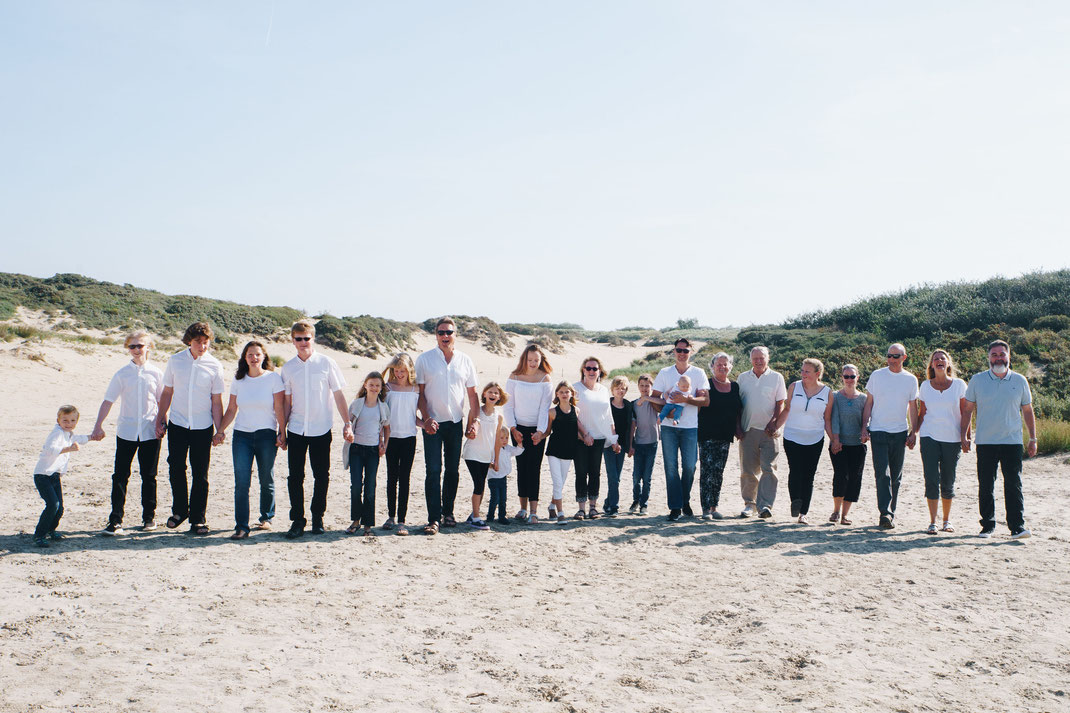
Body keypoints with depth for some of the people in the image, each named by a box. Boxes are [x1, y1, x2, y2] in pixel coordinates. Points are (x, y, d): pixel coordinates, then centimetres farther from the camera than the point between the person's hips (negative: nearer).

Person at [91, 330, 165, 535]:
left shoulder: (156, 373, 3)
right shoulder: (122, 374, 1)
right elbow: (108, 401, -1)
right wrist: (98, 426, -8)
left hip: (150, 432, 0)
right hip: (126, 431, 0)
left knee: (149, 476, 8)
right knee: (120, 475, -1)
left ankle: (149, 517, 20)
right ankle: (115, 520, 4)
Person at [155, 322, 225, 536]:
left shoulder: (214, 365, -3)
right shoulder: (175, 361, 1)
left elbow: (217, 400, 1)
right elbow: (167, 392, 9)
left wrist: (219, 430, -2)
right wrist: (159, 420, 7)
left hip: (203, 427, -1)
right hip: (177, 424, 1)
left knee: (200, 474, 2)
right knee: (176, 468, 7)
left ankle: (197, 519, 13)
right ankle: (179, 510, 27)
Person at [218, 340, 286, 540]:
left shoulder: (273, 378, -2)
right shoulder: (238, 381, 7)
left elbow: (279, 409, -3)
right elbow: (231, 410, 12)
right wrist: (219, 431, 7)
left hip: (266, 435, -2)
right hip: (242, 435, 2)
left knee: (266, 480, 8)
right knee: (241, 483, -5)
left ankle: (266, 518, 27)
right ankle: (241, 527, -3)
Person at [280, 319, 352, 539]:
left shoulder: (326, 363, -1)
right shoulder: (288, 367, 5)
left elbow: (338, 395, 1)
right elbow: (287, 401, 10)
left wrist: (347, 424, -3)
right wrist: (282, 430, 8)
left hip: (321, 429, -1)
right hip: (296, 429, 2)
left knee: (321, 476, 6)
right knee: (295, 477, 2)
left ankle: (318, 517, 20)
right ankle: (297, 521, 12)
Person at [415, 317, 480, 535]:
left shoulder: (465, 361, 6)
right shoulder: (424, 359, 0)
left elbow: (472, 394, 9)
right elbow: (419, 392, -1)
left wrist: (474, 421, 1)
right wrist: (426, 418, -11)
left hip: (456, 422, 3)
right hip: (433, 423, -3)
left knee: (453, 470, 9)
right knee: (433, 470, -8)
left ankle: (448, 512, 22)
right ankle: (434, 518, -6)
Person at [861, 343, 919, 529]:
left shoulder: (911, 379, 6)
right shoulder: (877, 375, 2)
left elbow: (913, 408, 11)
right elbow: (869, 403, 6)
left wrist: (913, 432, 4)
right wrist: (864, 426, -1)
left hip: (900, 432, 2)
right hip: (878, 431, -2)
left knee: (896, 476, 7)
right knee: (882, 473, -13)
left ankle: (890, 512, 17)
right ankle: (885, 513, -17)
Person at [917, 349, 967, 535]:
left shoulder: (959, 384, 4)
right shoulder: (925, 386, 7)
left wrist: (967, 437, 0)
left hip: (952, 438, 0)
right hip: (929, 437, 0)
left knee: (948, 482, 5)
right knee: (931, 480, -6)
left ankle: (947, 520, 20)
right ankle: (932, 522, -1)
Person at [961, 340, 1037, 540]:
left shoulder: (1020, 381, 7)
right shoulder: (977, 380, 4)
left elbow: (1027, 410, 14)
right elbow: (968, 409, 9)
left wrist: (1033, 438, 10)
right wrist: (963, 435, 3)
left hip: (1012, 441, 0)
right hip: (985, 442, 0)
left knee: (1013, 484, -5)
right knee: (985, 486, 4)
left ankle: (1017, 526, -1)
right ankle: (987, 525, 13)